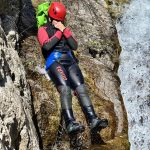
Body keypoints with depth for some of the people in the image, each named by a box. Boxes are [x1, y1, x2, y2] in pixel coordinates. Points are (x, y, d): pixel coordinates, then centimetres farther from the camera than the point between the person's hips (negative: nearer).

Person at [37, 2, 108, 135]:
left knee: (81, 89, -19)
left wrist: (64, 30, 3)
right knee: (65, 89, -29)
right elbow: (46, 46, -7)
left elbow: (74, 46, 10)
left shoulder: (66, 29, 27)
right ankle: (70, 123, -43)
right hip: (54, 62, -4)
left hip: (70, 61, 4)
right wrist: (59, 32, 1)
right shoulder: (43, 30, 14)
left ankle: (93, 120, -32)